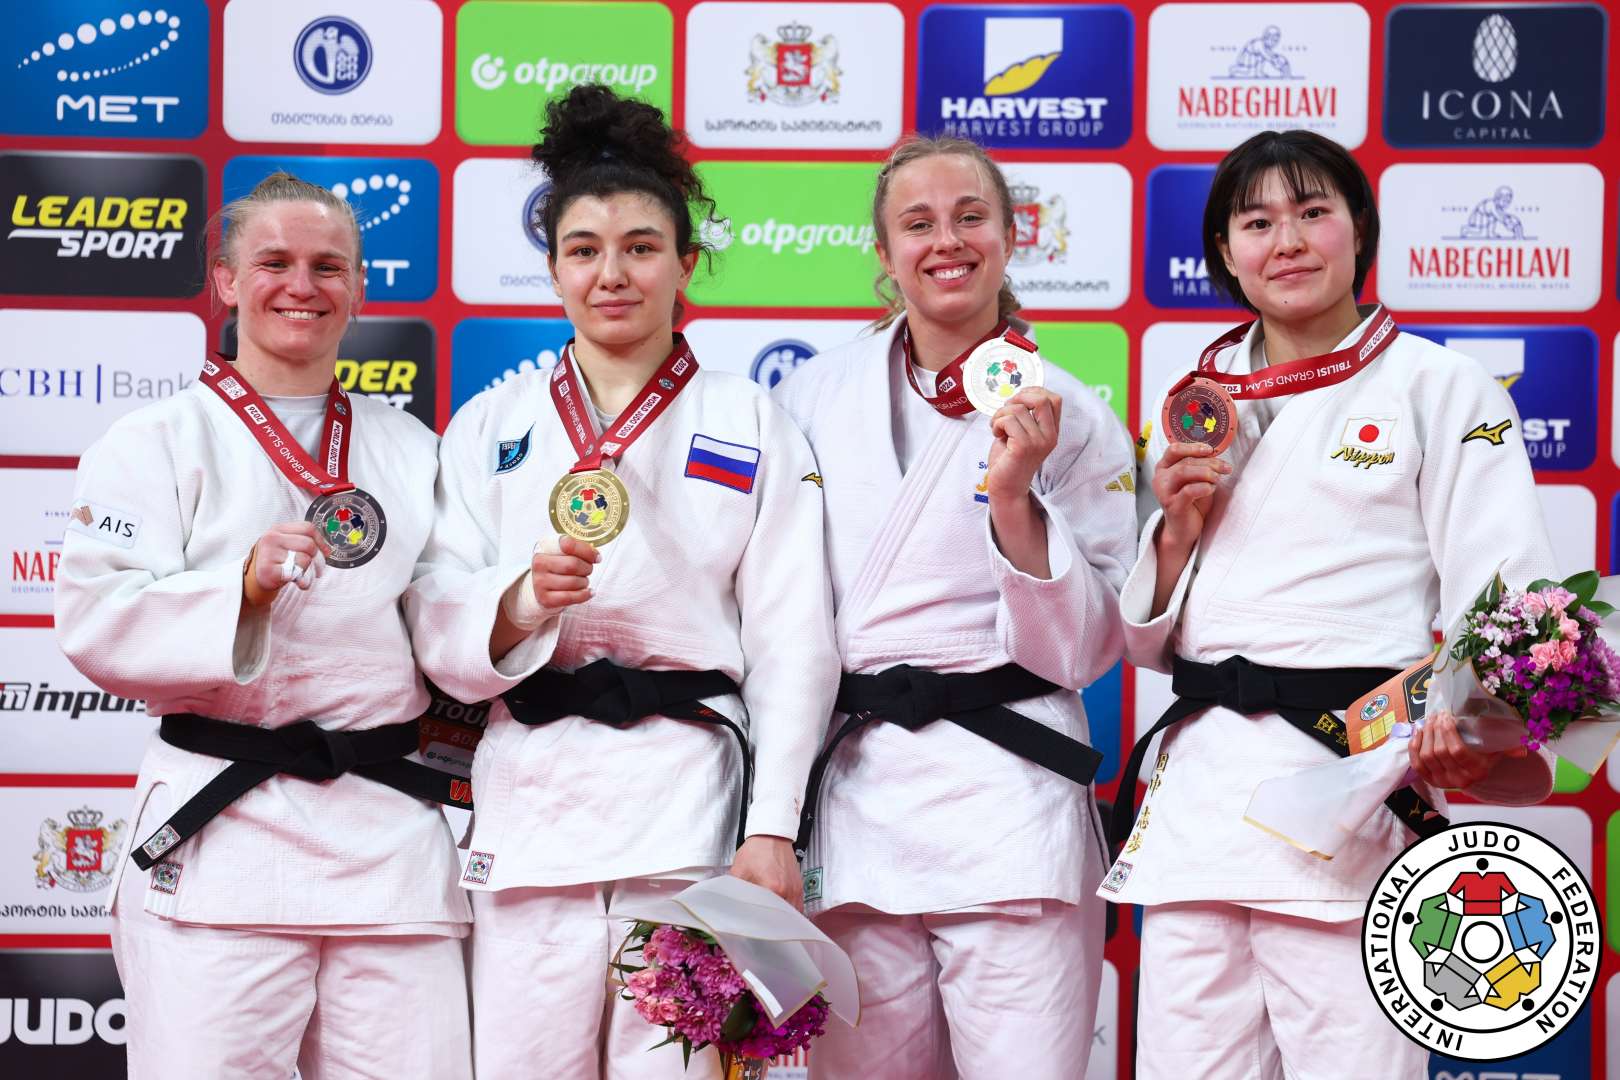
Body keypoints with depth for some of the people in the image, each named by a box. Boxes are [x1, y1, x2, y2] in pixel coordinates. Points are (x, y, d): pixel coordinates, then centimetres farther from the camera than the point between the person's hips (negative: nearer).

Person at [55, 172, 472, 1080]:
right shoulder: (159, 442, 4)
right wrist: (241, 585, -21)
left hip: (391, 830, 4)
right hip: (221, 827, -4)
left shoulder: (412, 450, 18)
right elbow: (98, 623, -6)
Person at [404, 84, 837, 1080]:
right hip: (531, 794, 2)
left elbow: (792, 639, 2)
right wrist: (521, 601, -16)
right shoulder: (492, 424, 13)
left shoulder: (751, 426, 7)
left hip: (690, 795, -1)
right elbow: (439, 629, 6)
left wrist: (772, 828, -6)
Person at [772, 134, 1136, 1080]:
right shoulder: (818, 397, 9)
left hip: (1007, 792, -2)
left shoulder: (1073, 420, 1)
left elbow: (1083, 649, -2)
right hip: (850, 790, 3)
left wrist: (1013, 500, -15)